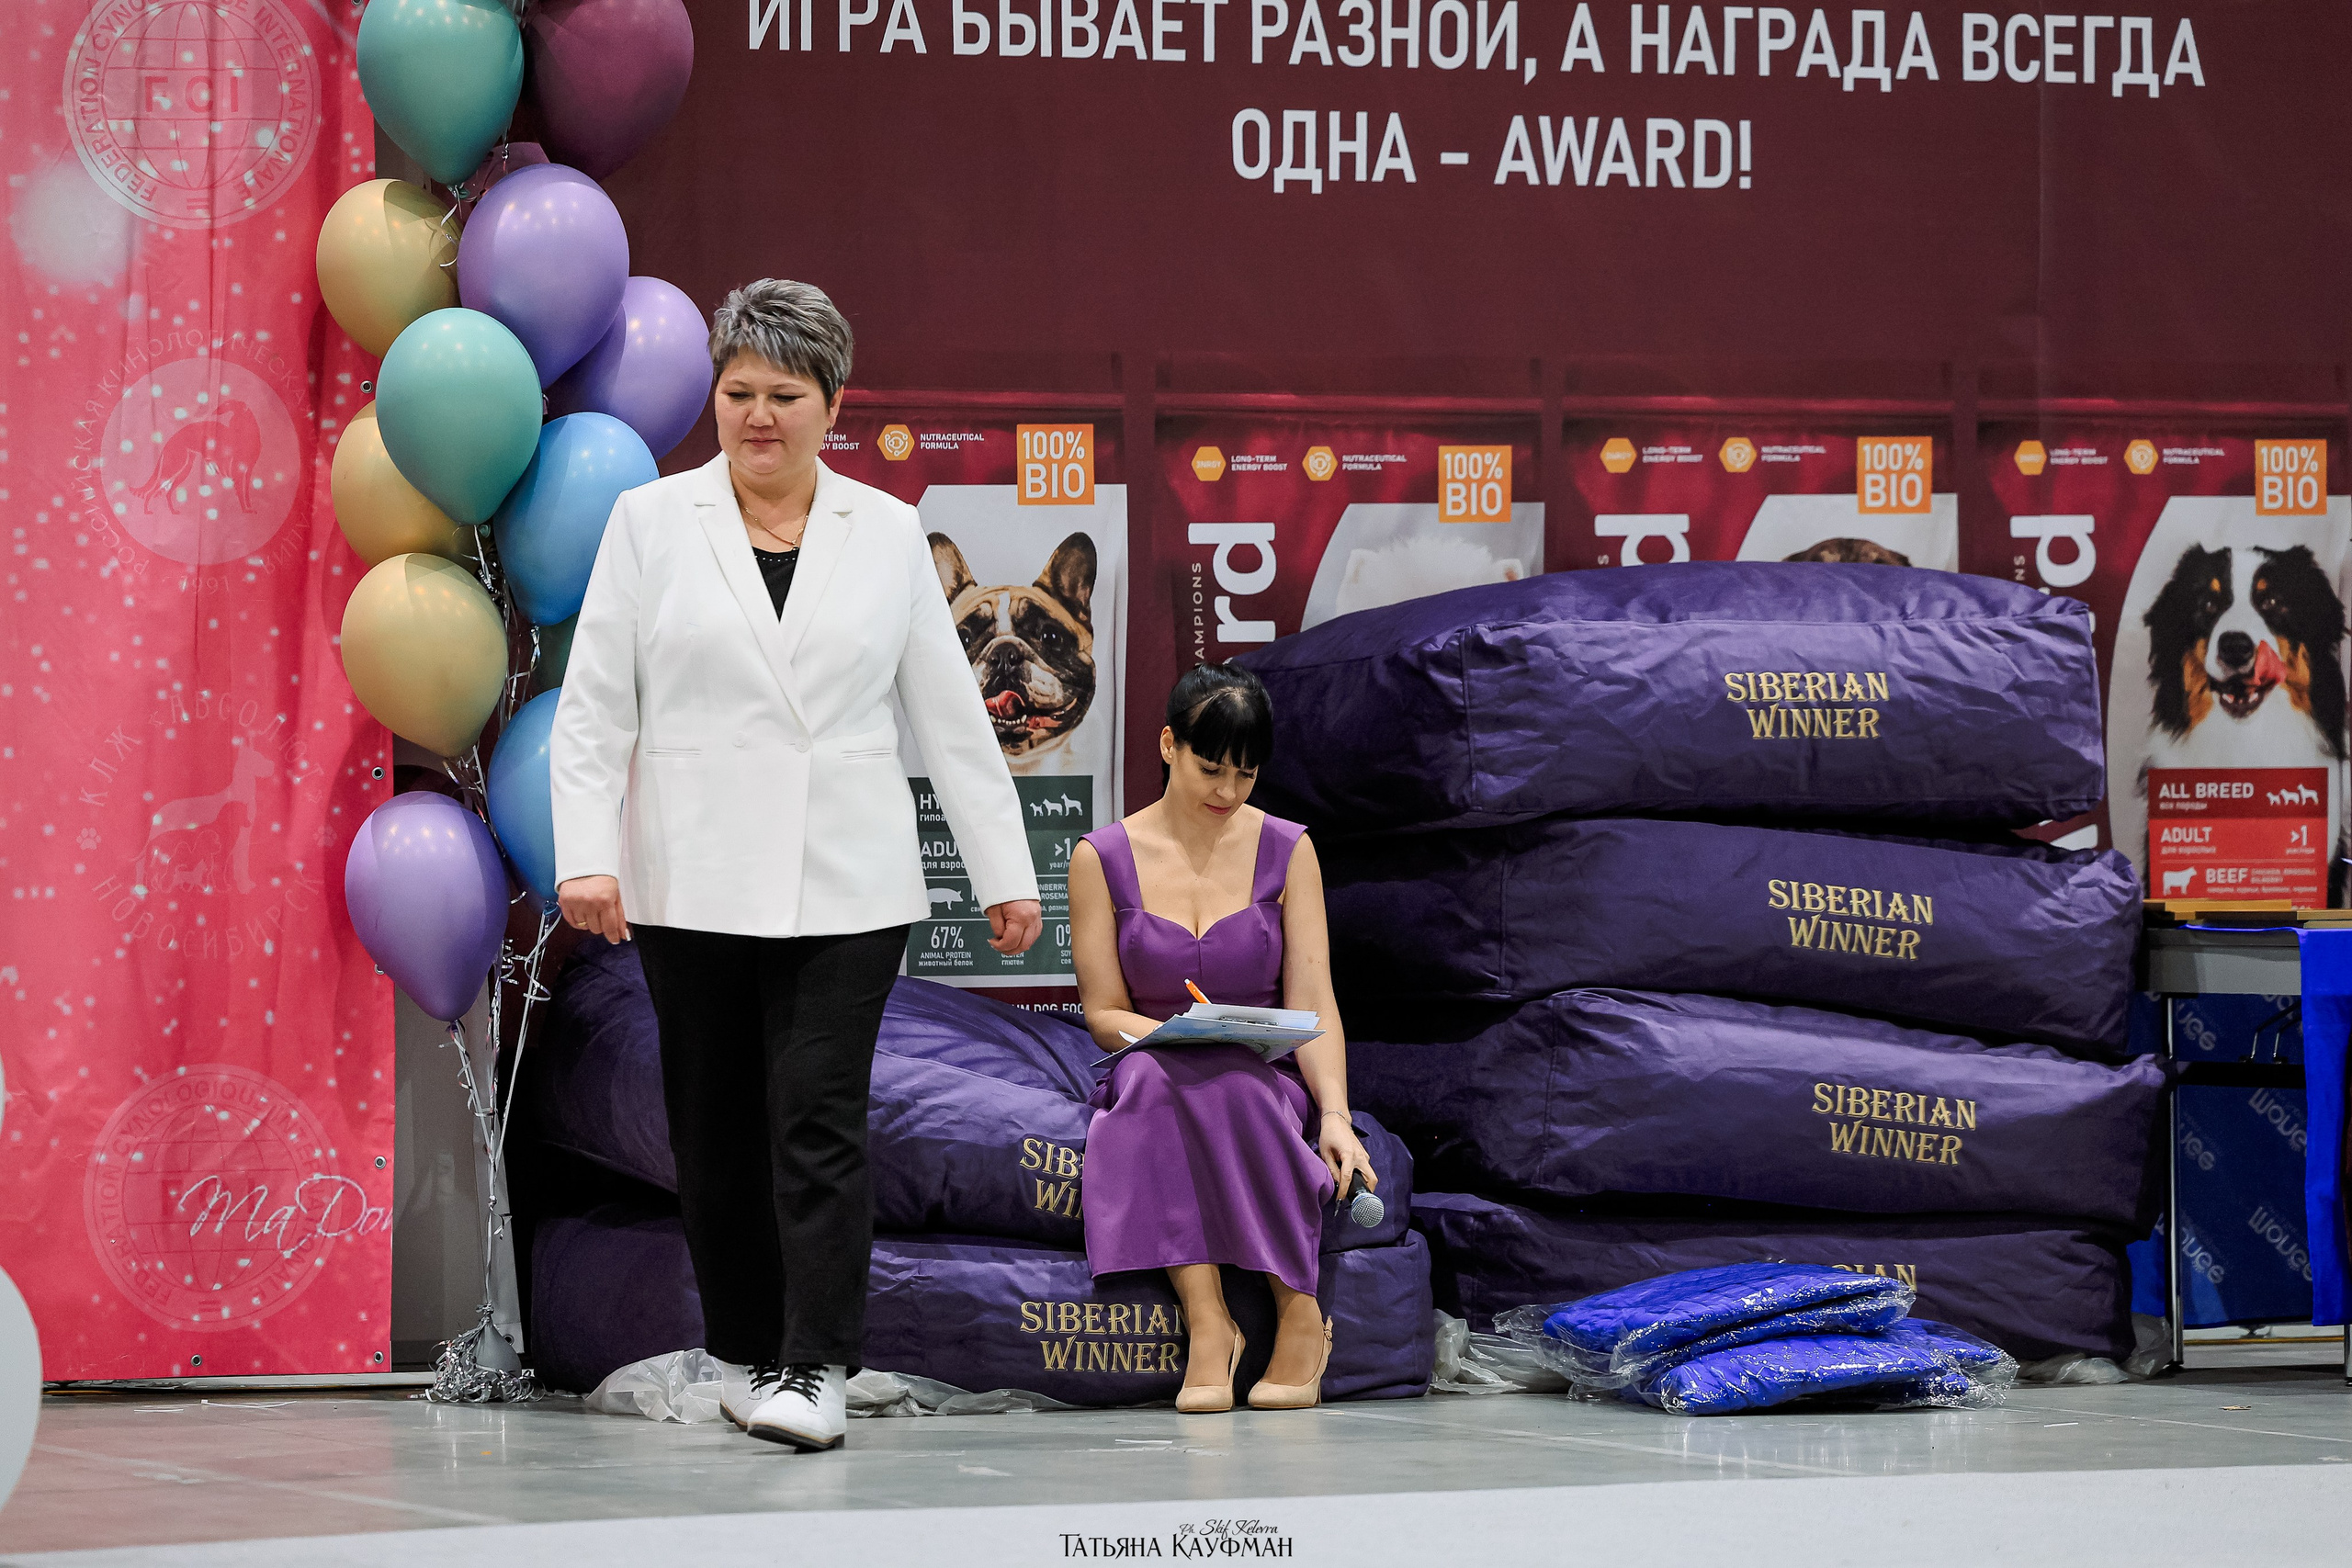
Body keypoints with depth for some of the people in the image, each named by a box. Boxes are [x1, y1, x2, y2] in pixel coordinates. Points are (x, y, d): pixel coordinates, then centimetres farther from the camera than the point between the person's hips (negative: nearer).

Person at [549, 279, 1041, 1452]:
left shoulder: (886, 534, 6)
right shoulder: (650, 522, 3)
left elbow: (948, 710, 8)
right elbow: (595, 705, -1)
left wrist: (1005, 870, 6)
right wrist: (585, 856, -12)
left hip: (844, 888, -1)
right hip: (694, 882, 1)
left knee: (819, 1124, -10)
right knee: (718, 1133, 8)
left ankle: (815, 1373, -12)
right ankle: (745, 1352, 21)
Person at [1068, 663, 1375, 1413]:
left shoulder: (1286, 851, 5)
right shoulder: (1103, 859, 3)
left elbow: (1313, 1004, -2)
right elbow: (1103, 1013, 1)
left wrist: (1335, 1114, -19)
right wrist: (1183, 1039, -21)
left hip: (1267, 1086, 0)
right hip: (1149, 1088, 0)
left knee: (1228, 1086, -36)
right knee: (1155, 1077, -36)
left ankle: (1298, 1311, -24)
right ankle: (1206, 1323, -37)